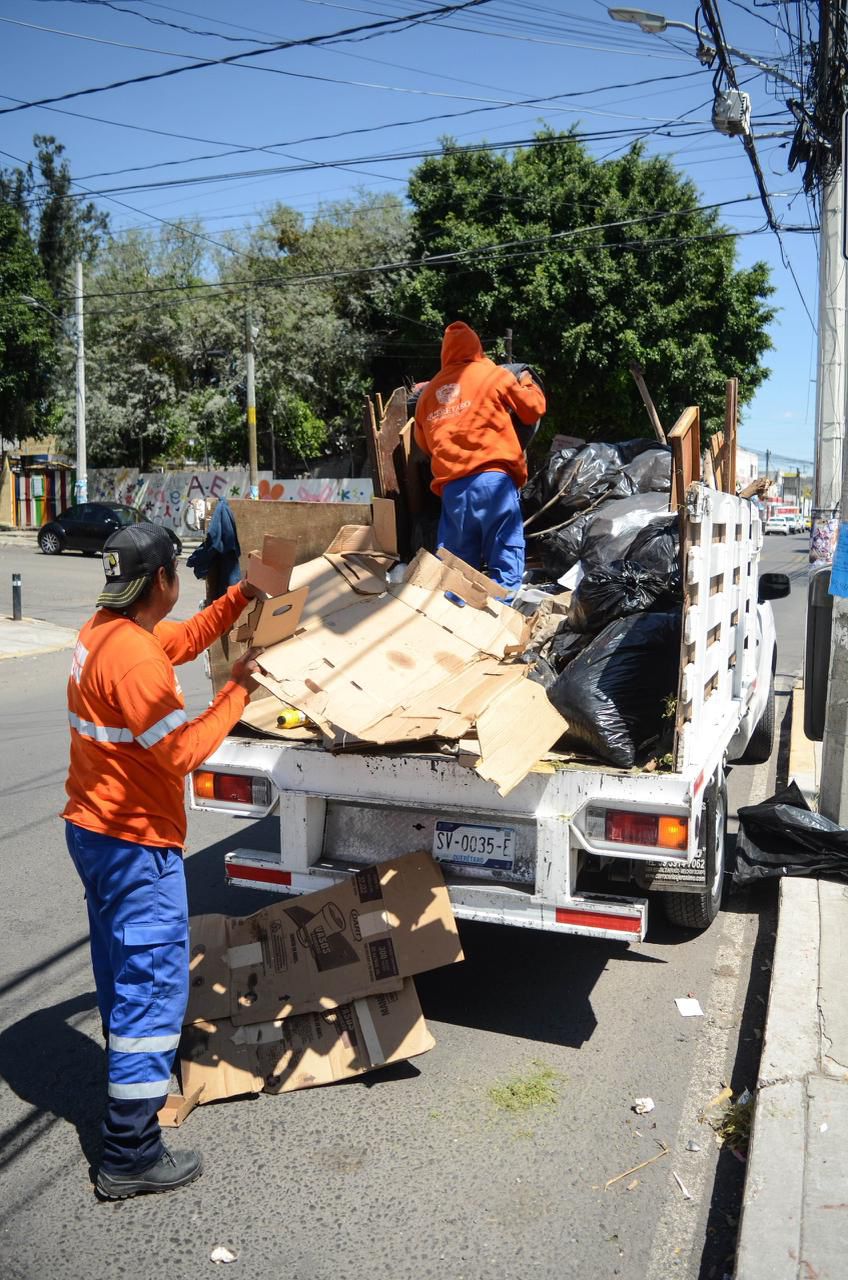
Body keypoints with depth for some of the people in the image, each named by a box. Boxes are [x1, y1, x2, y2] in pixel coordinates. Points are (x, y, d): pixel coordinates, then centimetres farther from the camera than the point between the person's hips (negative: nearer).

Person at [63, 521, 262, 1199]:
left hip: (94, 828, 10)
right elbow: (183, 752, -26)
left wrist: (242, 596, 11)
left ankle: (132, 1073, 47)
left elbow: (187, 638, 19)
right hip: (136, 844, -10)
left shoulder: (104, 629, 5)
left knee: (121, 970, 25)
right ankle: (131, 1156, 7)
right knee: (155, 984, -1)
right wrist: (238, 691, -17)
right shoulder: (134, 655, -25)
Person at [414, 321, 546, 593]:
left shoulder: (428, 392, 21)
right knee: (506, 558, -3)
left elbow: (423, 443, 26)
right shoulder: (493, 374, 9)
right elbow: (533, 409, 16)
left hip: (451, 486, 4)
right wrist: (528, 383, 34)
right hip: (493, 478, -4)